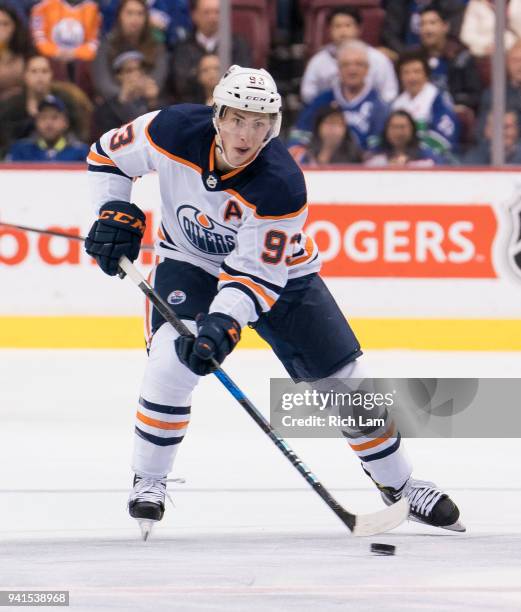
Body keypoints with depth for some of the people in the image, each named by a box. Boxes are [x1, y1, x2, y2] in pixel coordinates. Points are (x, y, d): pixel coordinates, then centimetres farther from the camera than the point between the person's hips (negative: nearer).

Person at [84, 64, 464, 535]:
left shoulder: (281, 185, -33)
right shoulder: (174, 131, -26)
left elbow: (257, 273, -32)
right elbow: (109, 153, -6)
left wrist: (223, 322, -46)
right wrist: (116, 213, -17)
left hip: (278, 271, -1)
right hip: (191, 262, 1)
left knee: (343, 378, -4)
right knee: (172, 359, -26)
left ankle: (398, 482, 16)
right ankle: (149, 478, -8)